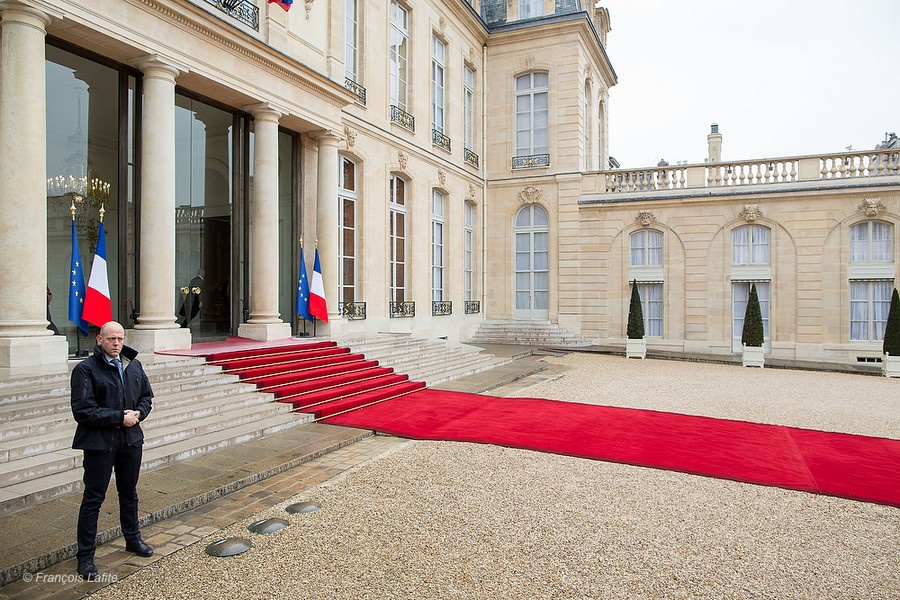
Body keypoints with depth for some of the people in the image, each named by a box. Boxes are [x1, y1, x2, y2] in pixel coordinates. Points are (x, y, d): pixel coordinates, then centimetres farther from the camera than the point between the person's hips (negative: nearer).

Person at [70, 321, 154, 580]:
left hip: (131, 439, 6)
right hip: (99, 442, -5)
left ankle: (133, 539, 38)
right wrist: (119, 417, -19)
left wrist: (138, 413, -6)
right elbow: (82, 411, -16)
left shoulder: (133, 365, 6)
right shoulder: (85, 369, -11)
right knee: (93, 498, 3)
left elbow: (146, 396, 14)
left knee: (129, 493, 20)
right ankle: (85, 557, 17)